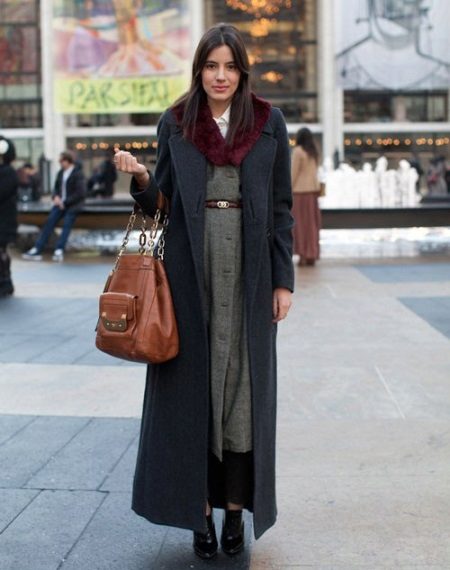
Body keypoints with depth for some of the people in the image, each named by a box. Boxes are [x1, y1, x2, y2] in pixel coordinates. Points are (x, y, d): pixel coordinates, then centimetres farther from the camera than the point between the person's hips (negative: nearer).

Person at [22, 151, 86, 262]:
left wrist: (65, 203, -14)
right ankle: (37, 250, -13)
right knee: (50, 222, -9)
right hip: (61, 203, 5)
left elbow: (80, 193, -12)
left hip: (72, 205, -5)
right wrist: (56, 196, -1)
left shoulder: (78, 174, -8)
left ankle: (59, 251, -26)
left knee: (67, 225, -19)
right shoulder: (61, 173, 10)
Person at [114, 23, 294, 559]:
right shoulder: (175, 123, 7)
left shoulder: (269, 123, 5)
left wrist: (283, 280, 0)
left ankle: (237, 506, 14)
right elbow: (161, 200, 9)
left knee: (243, 384, 2)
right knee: (192, 383, 2)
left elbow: (281, 207, 5)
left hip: (248, 269, 0)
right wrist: (140, 178, -13)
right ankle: (201, 508, 12)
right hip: (190, 266, 1)